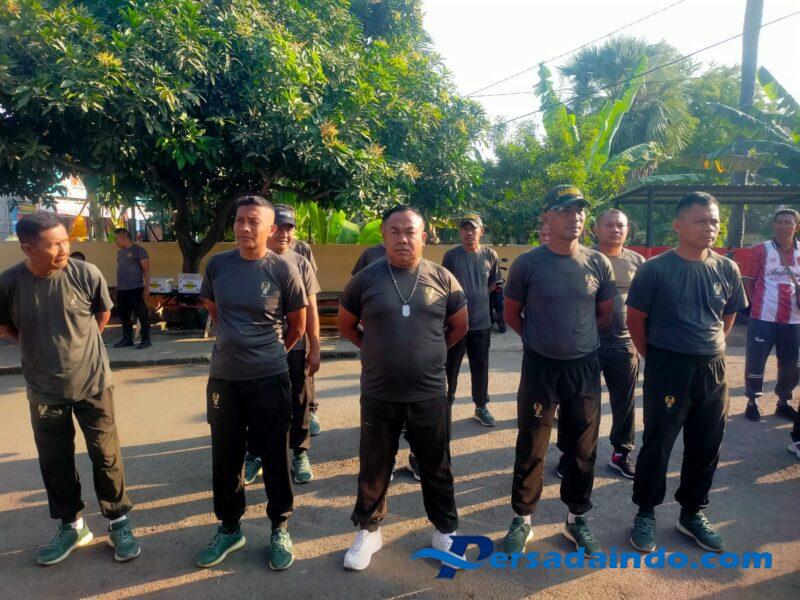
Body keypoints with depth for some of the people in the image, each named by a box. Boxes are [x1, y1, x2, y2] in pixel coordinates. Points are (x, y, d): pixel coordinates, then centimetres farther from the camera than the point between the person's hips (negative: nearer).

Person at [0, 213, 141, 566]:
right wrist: (41, 345, 3)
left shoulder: (86, 274, -16)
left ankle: (119, 523, 24)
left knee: (106, 456, 7)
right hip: (44, 390, 2)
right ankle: (71, 525, 34)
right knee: (55, 462, 14)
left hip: (93, 383, -1)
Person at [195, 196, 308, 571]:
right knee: (225, 458, 14)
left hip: (269, 379, -3)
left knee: (274, 457, 8)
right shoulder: (217, 264, 0)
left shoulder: (283, 269, -9)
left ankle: (280, 529, 27)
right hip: (223, 377, 3)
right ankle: (229, 528, 34)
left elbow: (297, 326, 2)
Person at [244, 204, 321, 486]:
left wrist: (314, 348, -1)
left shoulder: (301, 264, 1)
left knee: (298, 404, 10)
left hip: (296, 349, 0)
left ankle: (300, 454, 27)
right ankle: (254, 454, 31)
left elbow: (310, 310, 3)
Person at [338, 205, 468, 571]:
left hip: (430, 395, 1)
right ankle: (368, 531, 36)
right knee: (374, 469, 16)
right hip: (378, 395, 0)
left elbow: (459, 326, 11)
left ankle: (445, 531, 37)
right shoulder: (365, 278, -3)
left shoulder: (443, 278, -1)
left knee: (436, 468, 16)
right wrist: (377, 350, 8)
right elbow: (345, 325, 9)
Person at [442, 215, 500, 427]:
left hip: (481, 323, 3)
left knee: (480, 368, 13)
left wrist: (476, 297, 6)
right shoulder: (451, 255, -7)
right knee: (450, 367, 9)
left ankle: (481, 407, 28)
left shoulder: (490, 255, 0)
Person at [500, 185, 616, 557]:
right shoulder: (527, 263, -9)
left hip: (585, 367, 3)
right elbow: (512, 315, 3)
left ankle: (576, 518, 34)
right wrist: (541, 339, 8)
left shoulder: (599, 264, -2)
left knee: (582, 449, 14)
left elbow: (605, 313, 13)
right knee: (531, 448, 7)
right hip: (540, 366, -2)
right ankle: (522, 520, 25)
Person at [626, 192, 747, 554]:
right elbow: (635, 319, -4)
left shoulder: (727, 270, 3)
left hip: (713, 369, 5)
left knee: (706, 446, 14)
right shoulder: (655, 269, -10)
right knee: (658, 444, 4)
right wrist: (655, 359, 1)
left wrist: (710, 349, 12)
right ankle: (646, 513, 22)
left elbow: (729, 316, 17)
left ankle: (692, 513, 32)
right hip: (668, 368, -5)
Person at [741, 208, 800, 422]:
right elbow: (747, 281, -1)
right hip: (763, 317, -4)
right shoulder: (761, 250, -2)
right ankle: (752, 402, 17)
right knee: (755, 361, 2)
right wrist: (754, 305, -8)